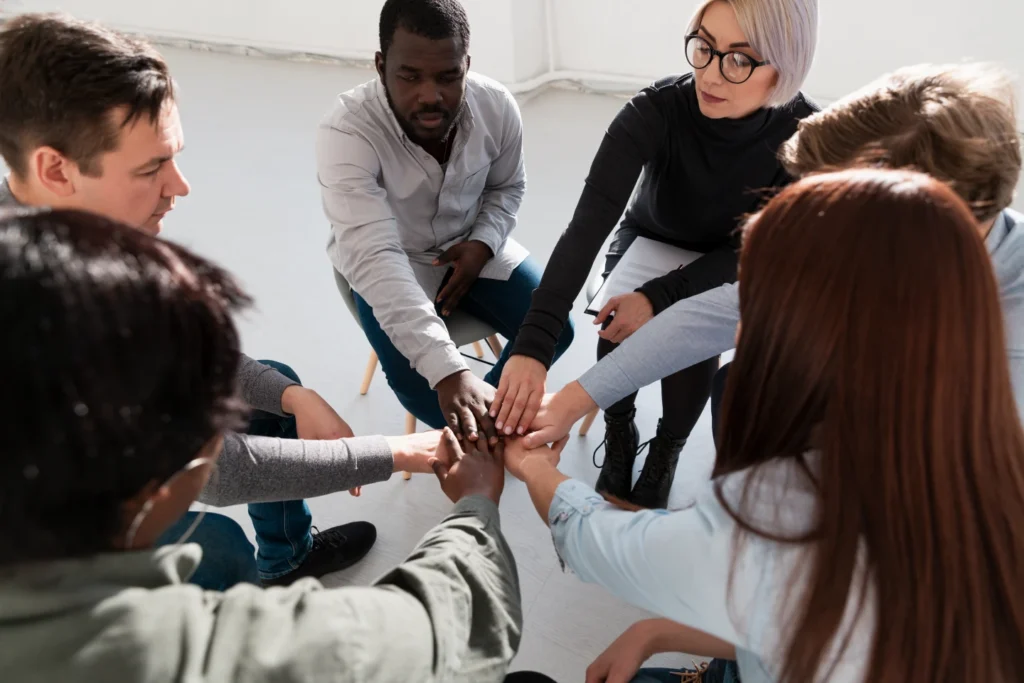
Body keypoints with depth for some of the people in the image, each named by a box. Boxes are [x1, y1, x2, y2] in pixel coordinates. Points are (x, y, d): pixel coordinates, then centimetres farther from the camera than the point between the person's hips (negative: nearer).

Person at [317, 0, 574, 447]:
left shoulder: (497, 106, -18)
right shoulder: (346, 131, -33)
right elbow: (375, 260, -45)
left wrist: (483, 243, -17)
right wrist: (448, 371, -55)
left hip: (471, 247, 4)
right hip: (390, 265, -3)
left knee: (553, 330, -9)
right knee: (423, 391, -21)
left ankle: (484, 414, 18)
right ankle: (472, 426, 14)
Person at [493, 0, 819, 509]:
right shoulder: (656, 111, -33)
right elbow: (589, 222, -44)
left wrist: (659, 297, -36)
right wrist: (533, 345, -55)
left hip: (726, 267, 0)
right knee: (620, 320, -28)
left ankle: (665, 452, 0)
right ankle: (619, 438, 1)